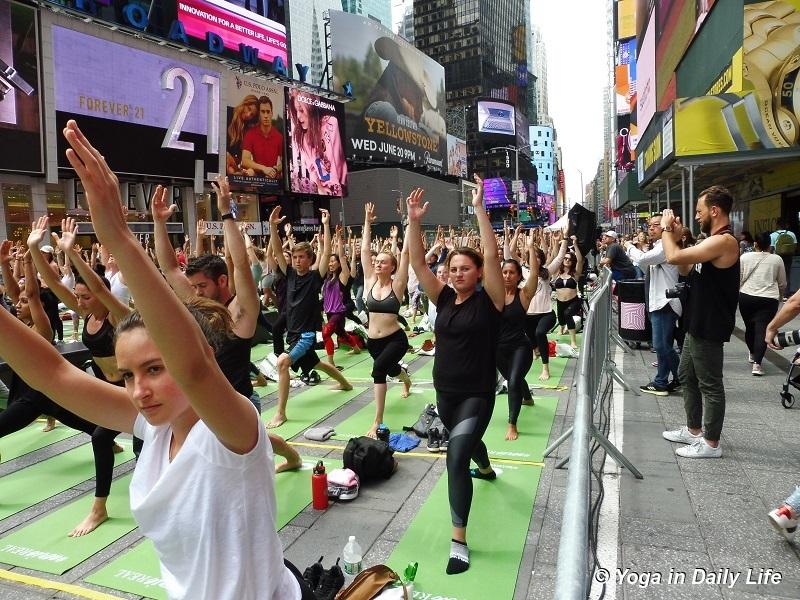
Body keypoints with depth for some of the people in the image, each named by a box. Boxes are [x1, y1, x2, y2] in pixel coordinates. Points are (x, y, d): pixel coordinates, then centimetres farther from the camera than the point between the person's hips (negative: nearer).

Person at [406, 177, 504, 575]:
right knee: (466, 441, 30)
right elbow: (417, 261, -8)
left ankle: (459, 541, -8)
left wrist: (479, 208, -29)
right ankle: (486, 469, 65)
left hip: (477, 394, -6)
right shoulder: (444, 298, 0)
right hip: (444, 391, 6)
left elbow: (492, 255, -24)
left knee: (456, 458, -18)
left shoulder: (489, 300, -11)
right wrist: (414, 221, -19)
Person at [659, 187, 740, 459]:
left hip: (709, 328, -10)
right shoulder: (713, 241, 13)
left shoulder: (724, 241, -20)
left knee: (710, 384, 0)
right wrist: (676, 236, 9)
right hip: (697, 324, 10)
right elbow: (686, 269, 19)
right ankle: (693, 430, 32)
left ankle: (711, 443, 12)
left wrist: (666, 228, -10)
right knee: (687, 376, 19)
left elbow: (674, 257, -27)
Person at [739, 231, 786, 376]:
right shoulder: (777, 259, 4)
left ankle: (752, 354, 35)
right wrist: (780, 297, 27)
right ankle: (757, 363, -13)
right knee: (762, 330, -4)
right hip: (768, 299, -1)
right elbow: (782, 284, 11)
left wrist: (737, 295, 15)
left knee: (749, 327, 17)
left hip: (746, 297, 1)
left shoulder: (745, 257, 2)